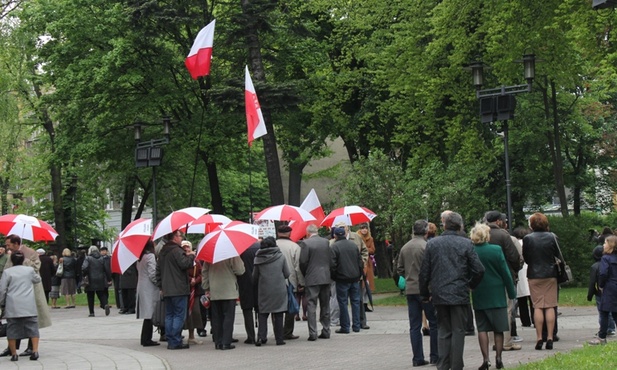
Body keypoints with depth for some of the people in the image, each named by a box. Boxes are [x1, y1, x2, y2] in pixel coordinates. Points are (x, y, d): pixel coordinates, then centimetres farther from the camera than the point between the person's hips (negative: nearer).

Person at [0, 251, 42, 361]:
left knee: (12, 329, 5)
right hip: (29, 306, 1)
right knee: (32, 328, 5)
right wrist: (37, 274, 45)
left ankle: (14, 354, 6)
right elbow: (37, 279, 25)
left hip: (12, 306, -1)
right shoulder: (30, 270, 6)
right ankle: (35, 351, -3)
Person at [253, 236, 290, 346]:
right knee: (278, 314, 5)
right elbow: (287, 274, 0)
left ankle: (261, 336, -5)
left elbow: (254, 277, 3)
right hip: (279, 290, 0)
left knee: (263, 313, 8)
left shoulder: (258, 259, -3)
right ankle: (279, 339, 6)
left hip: (264, 290, 1)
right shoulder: (280, 256, -4)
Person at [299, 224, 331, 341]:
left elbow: (303, 262, -10)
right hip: (326, 278, 5)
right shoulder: (326, 242, 4)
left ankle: (313, 333, -7)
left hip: (312, 279, -4)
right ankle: (326, 331, 17)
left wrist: (304, 275, 6)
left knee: (311, 306, -2)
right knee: (325, 306, 13)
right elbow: (330, 260, 6)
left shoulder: (305, 243, -10)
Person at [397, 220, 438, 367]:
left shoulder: (404, 248, 7)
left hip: (410, 290, 5)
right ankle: (435, 356, 6)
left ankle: (418, 358, 7)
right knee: (434, 323, 6)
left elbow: (399, 269, 10)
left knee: (414, 326, 7)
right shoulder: (426, 246, -13)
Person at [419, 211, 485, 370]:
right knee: (458, 331, 4)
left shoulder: (432, 243, 1)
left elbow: (424, 272, 3)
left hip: (439, 295, 2)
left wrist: (425, 294, 14)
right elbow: (478, 270, -7)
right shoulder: (466, 244, -4)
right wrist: (471, 284, 12)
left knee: (443, 331, 11)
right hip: (459, 294, -2)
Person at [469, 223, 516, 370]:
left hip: (478, 296, 1)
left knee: (482, 328, 6)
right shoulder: (496, 250, -9)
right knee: (498, 328, 8)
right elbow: (505, 273, -5)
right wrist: (512, 293, 3)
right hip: (496, 294, -1)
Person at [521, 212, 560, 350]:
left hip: (534, 276, -1)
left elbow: (525, 257, 1)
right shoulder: (551, 237, -5)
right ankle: (550, 338, 2)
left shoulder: (527, 239, -8)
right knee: (550, 306, 4)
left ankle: (539, 338, 0)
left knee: (537, 307, 3)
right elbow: (558, 256, 1)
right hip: (550, 275, 1)